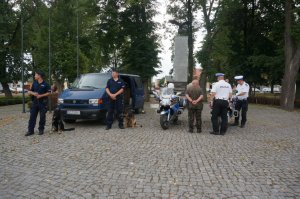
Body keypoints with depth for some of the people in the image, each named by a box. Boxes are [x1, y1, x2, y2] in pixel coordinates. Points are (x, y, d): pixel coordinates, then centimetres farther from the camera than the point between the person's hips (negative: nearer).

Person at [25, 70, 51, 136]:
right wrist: (33, 93, -8)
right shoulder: (34, 83, 10)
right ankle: (30, 130, 8)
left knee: (42, 117, 3)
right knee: (32, 116, 3)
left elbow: (49, 93, -6)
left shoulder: (45, 84, -4)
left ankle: (41, 130, 14)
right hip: (35, 102, 4)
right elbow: (29, 91, 14)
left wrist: (41, 95, -16)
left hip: (43, 103, -4)